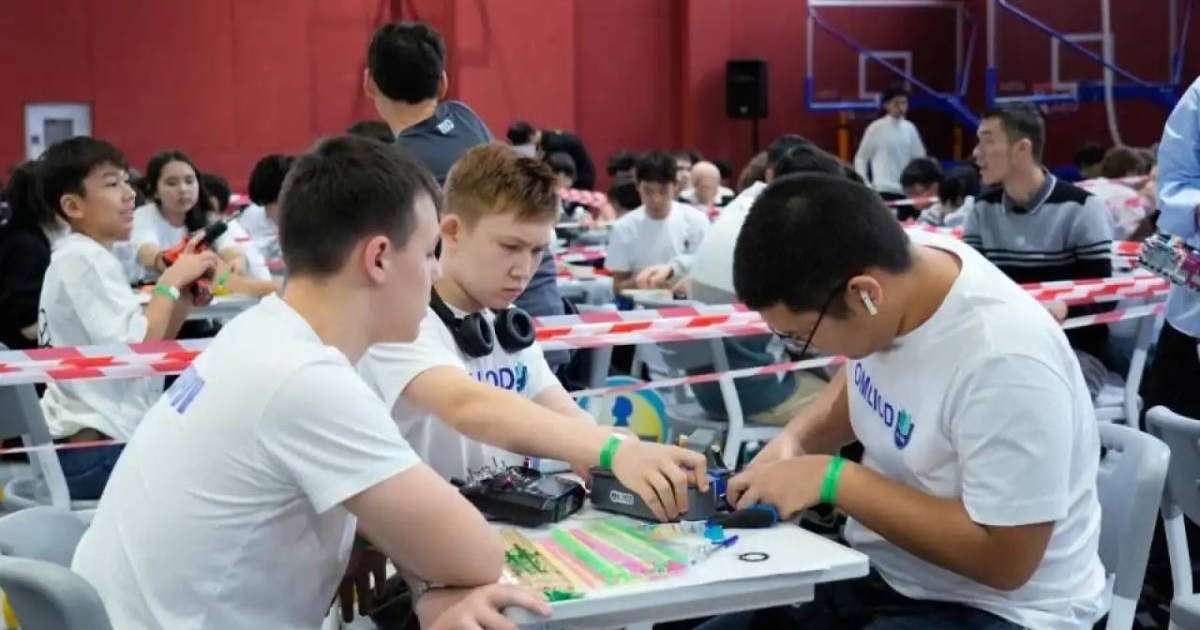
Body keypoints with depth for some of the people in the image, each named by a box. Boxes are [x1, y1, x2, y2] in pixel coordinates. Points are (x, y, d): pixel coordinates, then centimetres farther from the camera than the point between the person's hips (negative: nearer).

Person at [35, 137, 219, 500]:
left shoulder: (85, 257, 15)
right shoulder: (83, 260, -15)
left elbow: (148, 344, 11)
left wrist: (185, 293, -3)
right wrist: (171, 282, -12)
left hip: (90, 445, 10)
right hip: (94, 453, -10)